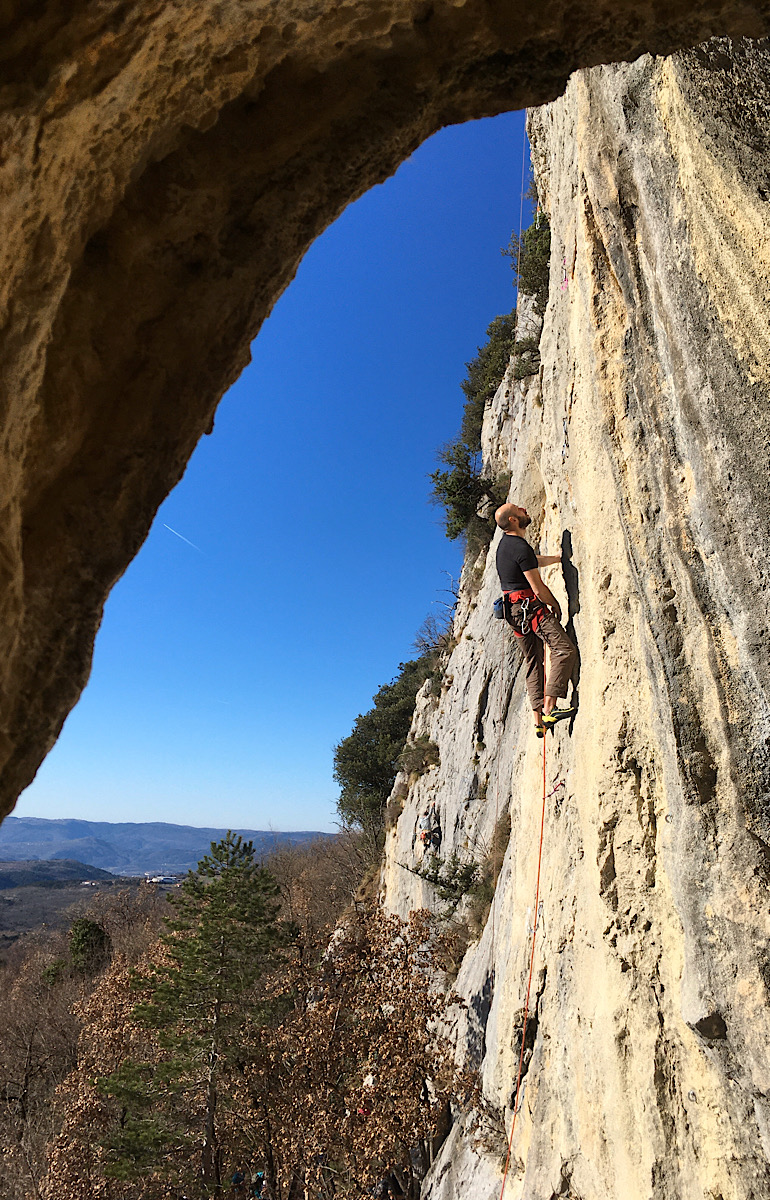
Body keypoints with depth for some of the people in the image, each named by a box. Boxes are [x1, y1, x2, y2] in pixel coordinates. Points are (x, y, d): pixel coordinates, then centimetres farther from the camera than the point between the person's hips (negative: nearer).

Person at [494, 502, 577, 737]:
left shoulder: (505, 542, 14)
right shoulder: (521, 548, -17)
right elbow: (538, 588, -15)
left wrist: (559, 557, 34)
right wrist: (556, 605, 0)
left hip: (515, 610, 10)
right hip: (530, 606, -10)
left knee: (534, 662, 11)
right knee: (565, 650, -16)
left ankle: (538, 720, 10)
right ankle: (549, 710, -23)